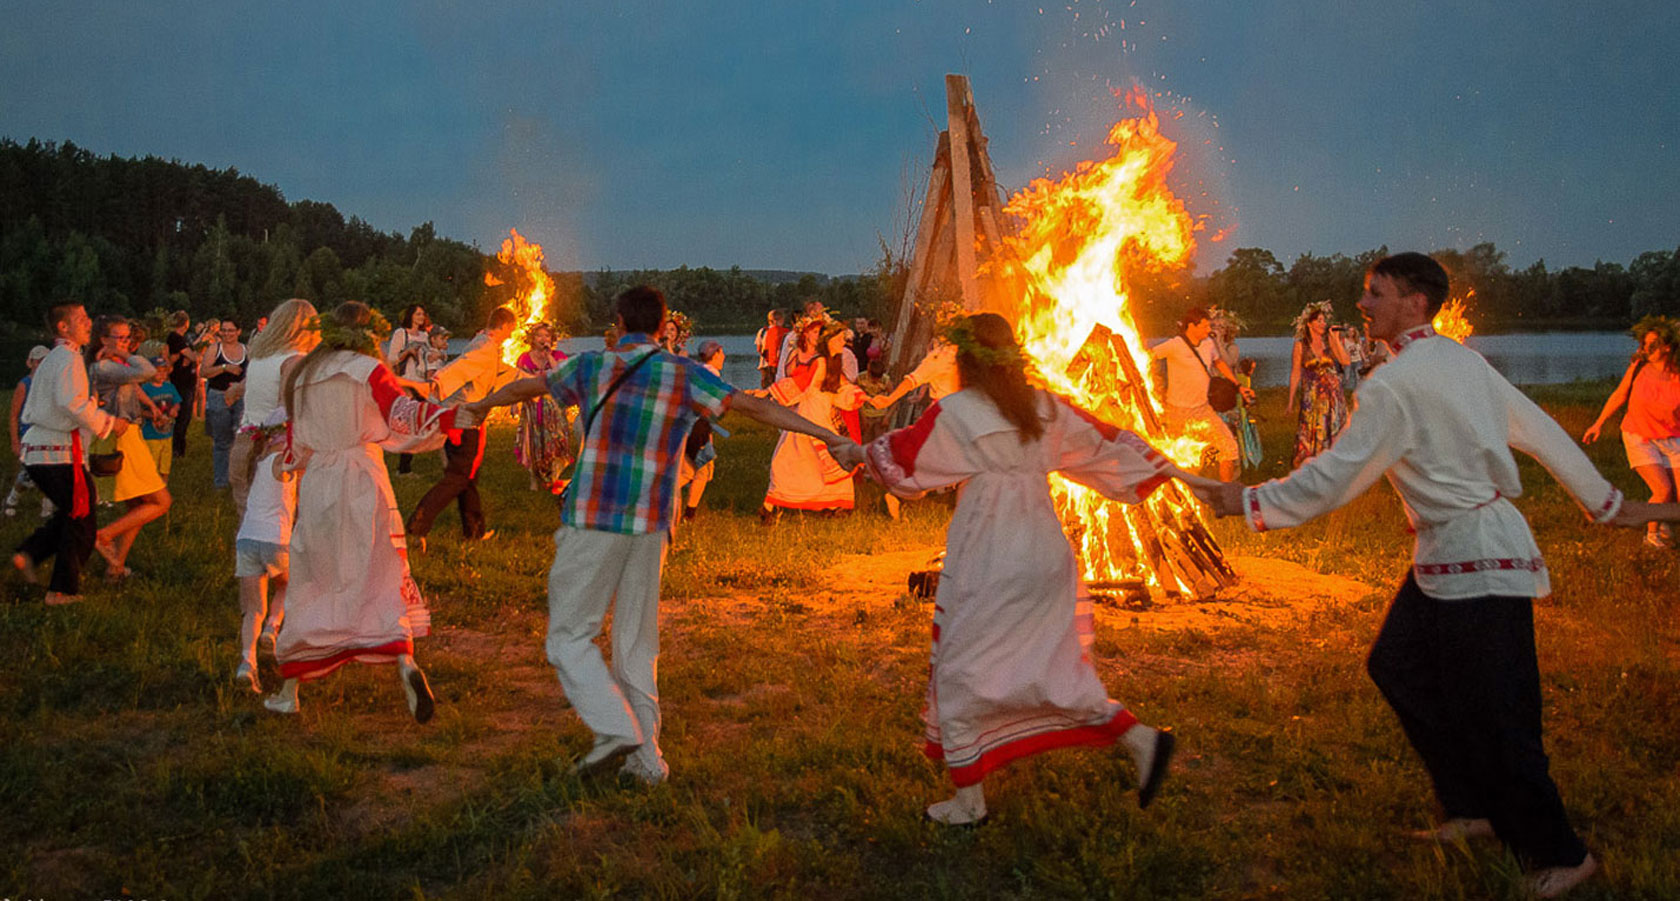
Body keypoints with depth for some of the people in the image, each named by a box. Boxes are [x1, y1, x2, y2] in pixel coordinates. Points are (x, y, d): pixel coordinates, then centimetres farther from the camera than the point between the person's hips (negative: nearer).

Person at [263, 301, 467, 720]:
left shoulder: (302, 375, 13)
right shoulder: (368, 369, -1)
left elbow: (298, 439, 19)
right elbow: (403, 412, -18)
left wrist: (288, 465, 38)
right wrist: (452, 416, -28)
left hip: (315, 485, 4)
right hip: (362, 483, -3)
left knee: (310, 583, 11)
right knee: (382, 578, -3)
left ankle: (289, 691, 15)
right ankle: (405, 662, -24)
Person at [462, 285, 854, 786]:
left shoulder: (591, 366, 3)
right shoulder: (685, 375, 3)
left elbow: (525, 387, 19)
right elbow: (755, 407, -1)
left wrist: (483, 406, 39)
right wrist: (827, 435, 2)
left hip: (592, 521, -3)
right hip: (651, 525, 3)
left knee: (570, 636, 5)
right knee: (637, 642, 12)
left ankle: (615, 730, -12)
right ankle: (646, 757, 14)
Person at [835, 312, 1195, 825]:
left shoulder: (955, 413, -10)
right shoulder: (1046, 408, 5)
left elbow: (900, 457, 1)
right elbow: (1110, 444, 11)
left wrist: (859, 453, 20)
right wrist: (1178, 473, 21)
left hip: (986, 562, -6)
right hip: (1046, 554, 6)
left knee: (959, 672, 8)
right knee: (1052, 667, 18)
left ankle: (969, 800, 14)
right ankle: (1141, 740, 7)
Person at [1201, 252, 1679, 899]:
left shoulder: (1394, 385, -17)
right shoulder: (1462, 360, 8)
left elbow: (1335, 477, -16)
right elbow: (1542, 433, 13)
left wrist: (1250, 502, -6)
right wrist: (1609, 504, 22)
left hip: (1476, 558, -10)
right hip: (1450, 554, 10)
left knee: (1494, 717, -1)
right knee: (1398, 665, 15)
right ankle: (1473, 809, 26)